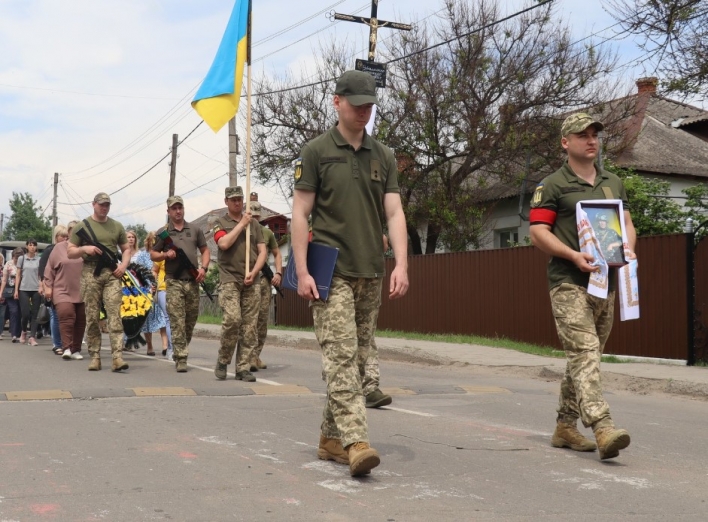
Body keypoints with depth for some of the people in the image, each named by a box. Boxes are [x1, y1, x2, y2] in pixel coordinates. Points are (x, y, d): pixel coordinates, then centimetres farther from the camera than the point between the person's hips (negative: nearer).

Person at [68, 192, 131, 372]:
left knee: (114, 315, -10)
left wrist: (123, 264, -1)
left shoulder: (117, 226, 15)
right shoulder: (82, 226, 8)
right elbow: (70, 252, 8)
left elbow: (126, 249, 19)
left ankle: (117, 356, -16)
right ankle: (95, 356, 8)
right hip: (90, 273, -1)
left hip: (112, 274, 1)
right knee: (92, 317, 1)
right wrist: (84, 249, -11)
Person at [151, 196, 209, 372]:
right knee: (177, 321, -9)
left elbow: (204, 250, 16)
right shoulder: (163, 232, 6)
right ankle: (181, 358, -8)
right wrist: (166, 255, -10)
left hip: (193, 280, 3)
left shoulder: (195, 230, 12)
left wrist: (204, 268, -1)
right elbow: (153, 255, 10)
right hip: (174, 281, -3)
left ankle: (181, 350, 29)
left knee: (191, 319, 9)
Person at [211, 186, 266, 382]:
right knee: (232, 319, -18)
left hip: (252, 281, 3)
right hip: (230, 279, -3)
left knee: (249, 326, 0)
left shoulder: (254, 224, 14)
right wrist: (241, 223, -6)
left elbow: (262, 251, 10)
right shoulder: (220, 223, 8)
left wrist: (254, 272, -5)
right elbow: (224, 243, -12)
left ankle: (243, 368, 6)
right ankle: (223, 361, 2)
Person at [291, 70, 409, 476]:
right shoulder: (317, 152, 0)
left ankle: (331, 438, 18)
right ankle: (356, 442, -17)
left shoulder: (384, 157, 12)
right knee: (341, 356, -13)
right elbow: (300, 214, -2)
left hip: (371, 275, 5)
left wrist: (401, 264, -6)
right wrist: (302, 271, -10)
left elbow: (394, 213, 7)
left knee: (358, 359, 8)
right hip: (332, 272, -5)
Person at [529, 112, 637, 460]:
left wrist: (629, 249, -2)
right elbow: (538, 233, -6)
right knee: (584, 353, -16)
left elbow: (627, 224, 20)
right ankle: (603, 429, -24)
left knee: (585, 357, 10)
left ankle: (565, 427, 20)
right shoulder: (552, 185, -1)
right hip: (569, 283, -6)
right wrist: (573, 255, -20)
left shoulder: (613, 184, 18)